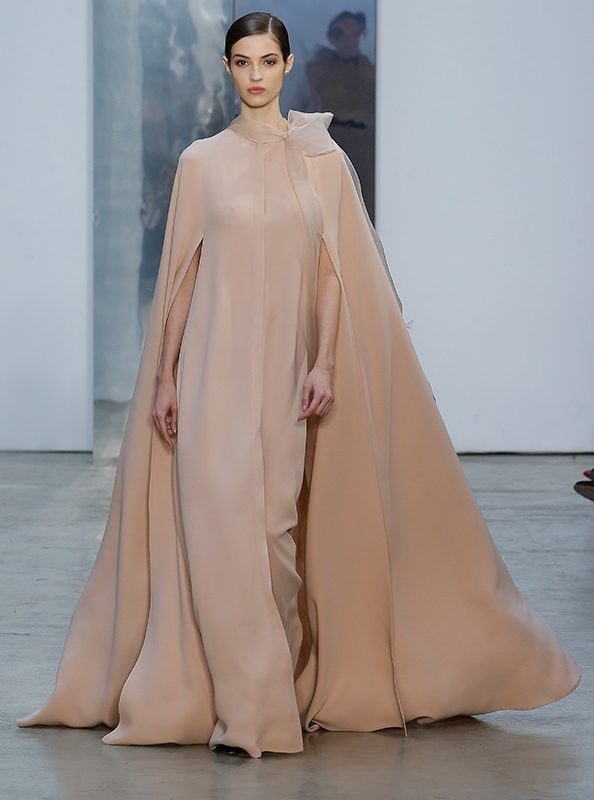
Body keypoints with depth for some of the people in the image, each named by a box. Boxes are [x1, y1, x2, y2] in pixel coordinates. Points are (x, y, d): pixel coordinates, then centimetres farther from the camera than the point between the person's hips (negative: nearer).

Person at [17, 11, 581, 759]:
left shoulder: (325, 161, 6)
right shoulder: (201, 161, 5)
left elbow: (335, 273, 3)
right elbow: (182, 274, 5)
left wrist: (324, 363, -7)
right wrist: (165, 374, 1)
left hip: (287, 363, 1)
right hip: (216, 361, -1)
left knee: (275, 525, 1)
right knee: (224, 519, -8)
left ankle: (278, 692, 15)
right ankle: (246, 706, -1)